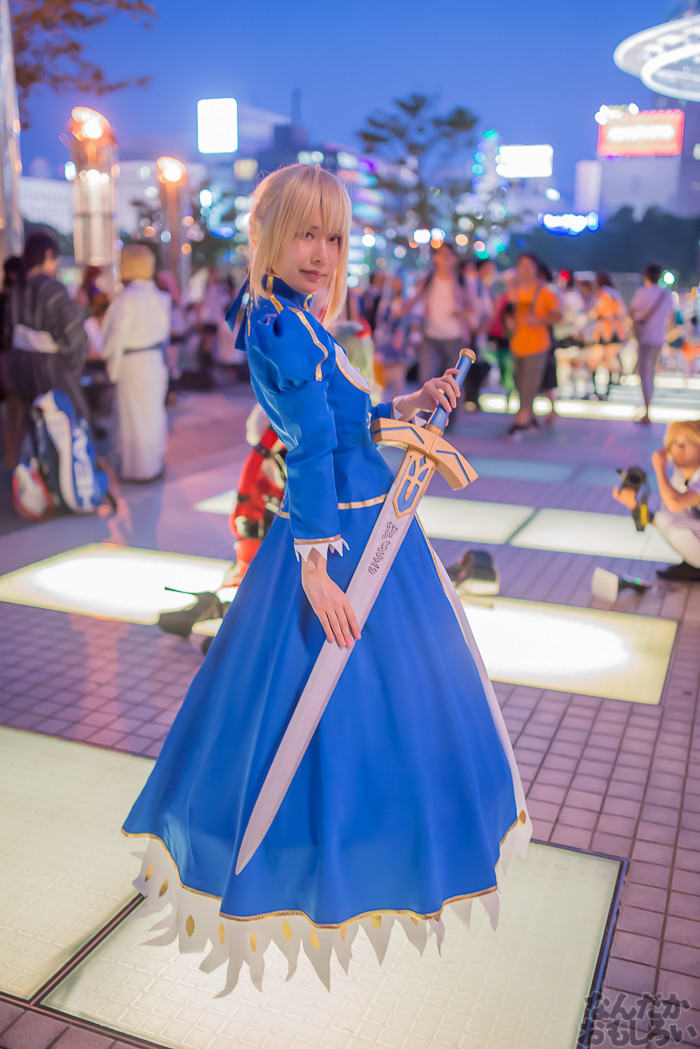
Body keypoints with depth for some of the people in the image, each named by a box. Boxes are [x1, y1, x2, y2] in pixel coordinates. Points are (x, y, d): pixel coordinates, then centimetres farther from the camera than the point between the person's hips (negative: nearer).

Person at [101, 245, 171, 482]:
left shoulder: (128, 297, -18)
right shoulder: (159, 296, 5)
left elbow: (117, 335, -17)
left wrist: (113, 366, -6)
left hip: (134, 363, -8)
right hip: (157, 361, 8)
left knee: (135, 415, 3)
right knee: (153, 411, 19)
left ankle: (140, 468, 11)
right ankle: (154, 461, 32)